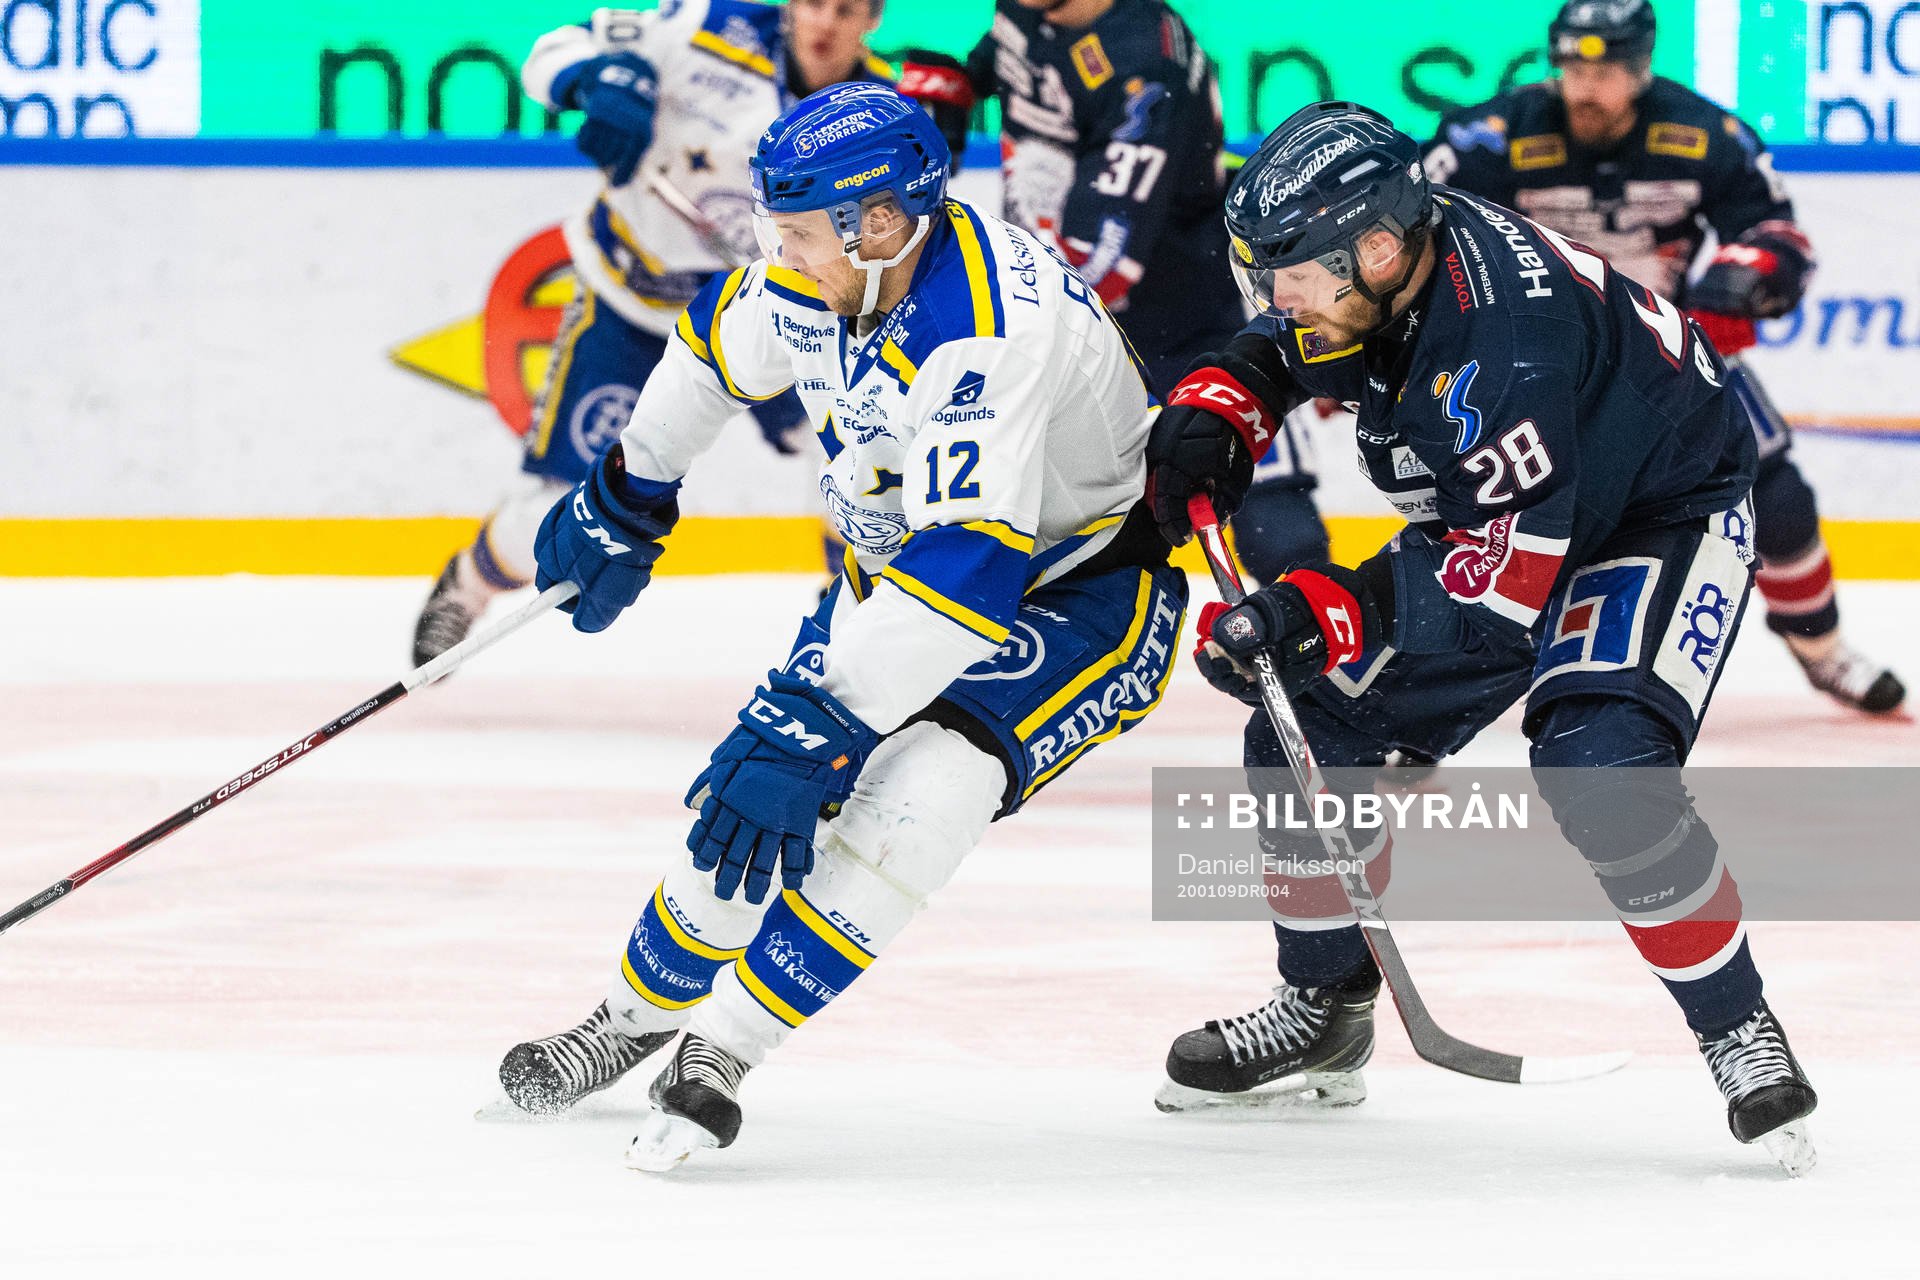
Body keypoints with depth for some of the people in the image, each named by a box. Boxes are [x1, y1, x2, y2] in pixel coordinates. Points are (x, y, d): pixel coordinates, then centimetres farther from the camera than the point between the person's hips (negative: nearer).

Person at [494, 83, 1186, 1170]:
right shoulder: (819, 276, -12)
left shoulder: (988, 334, -37)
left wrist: (812, 727, -42)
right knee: (753, 800, 3)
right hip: (898, 568, 8)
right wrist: (623, 503, 22)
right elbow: (716, 350, 12)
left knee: (918, 793, -28)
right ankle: (638, 1016, 27)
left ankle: (723, 1050, -20)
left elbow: (967, 570, -41)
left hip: (1081, 587, -8)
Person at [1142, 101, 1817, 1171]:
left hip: (1666, 512, -9)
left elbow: (1506, 585, -38)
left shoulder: (1501, 348, -39)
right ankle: (1325, 1008, 20)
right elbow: (1278, 344, 10)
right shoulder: (1358, 262, -15)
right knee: (1309, 727, 1)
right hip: (1489, 513, 9)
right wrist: (1215, 409, -10)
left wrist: (1319, 611, -42)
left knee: (1601, 768, -31)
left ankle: (1740, 1031, -14)